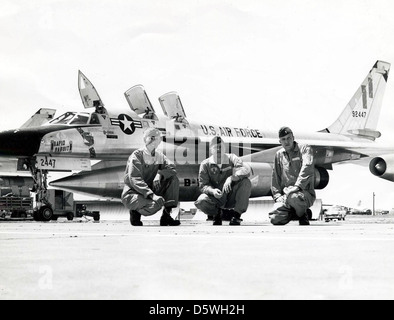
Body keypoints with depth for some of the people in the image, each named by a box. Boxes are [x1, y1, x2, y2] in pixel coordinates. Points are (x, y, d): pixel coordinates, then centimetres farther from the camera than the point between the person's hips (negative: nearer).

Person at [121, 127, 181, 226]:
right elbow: (134, 179, -21)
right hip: (132, 194, -6)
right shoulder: (136, 155, -12)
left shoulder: (159, 156, 8)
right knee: (158, 202, -34)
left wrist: (160, 174, -22)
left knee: (173, 179, -10)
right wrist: (151, 195, -32)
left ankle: (167, 214, -8)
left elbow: (172, 168, -1)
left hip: (151, 191, 7)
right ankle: (135, 212, -2)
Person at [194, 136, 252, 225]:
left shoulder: (231, 158, -1)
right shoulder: (205, 164, 0)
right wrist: (212, 191, -28)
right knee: (201, 201, -32)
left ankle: (236, 214, -15)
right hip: (216, 198, 0)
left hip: (232, 197, 0)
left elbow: (246, 170, -19)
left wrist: (231, 178, -36)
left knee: (245, 182, -26)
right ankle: (217, 213, 4)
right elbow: (203, 186, -6)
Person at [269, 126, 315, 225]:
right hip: (285, 194, 5)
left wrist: (297, 186, -26)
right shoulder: (279, 155, 18)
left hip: (305, 193, -4)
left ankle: (303, 215, -7)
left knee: (293, 197, -41)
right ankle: (294, 213, 12)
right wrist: (277, 196, 2)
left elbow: (307, 167, -14)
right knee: (275, 219, -20)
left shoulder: (304, 149, 3)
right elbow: (275, 178, 18)